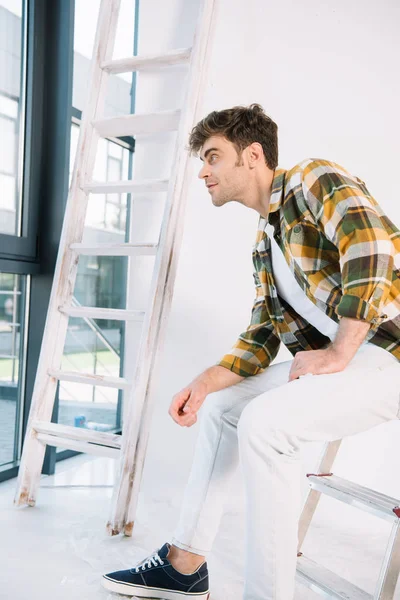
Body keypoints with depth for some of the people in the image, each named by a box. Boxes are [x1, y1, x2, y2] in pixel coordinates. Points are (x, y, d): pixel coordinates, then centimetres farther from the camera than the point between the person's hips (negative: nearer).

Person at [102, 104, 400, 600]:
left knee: (265, 421, -27)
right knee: (221, 406, 9)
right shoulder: (264, 245, 17)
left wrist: (338, 355, -23)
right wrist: (206, 382, 1)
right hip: (336, 357, 9)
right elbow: (261, 338, 15)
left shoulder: (312, 179, -8)